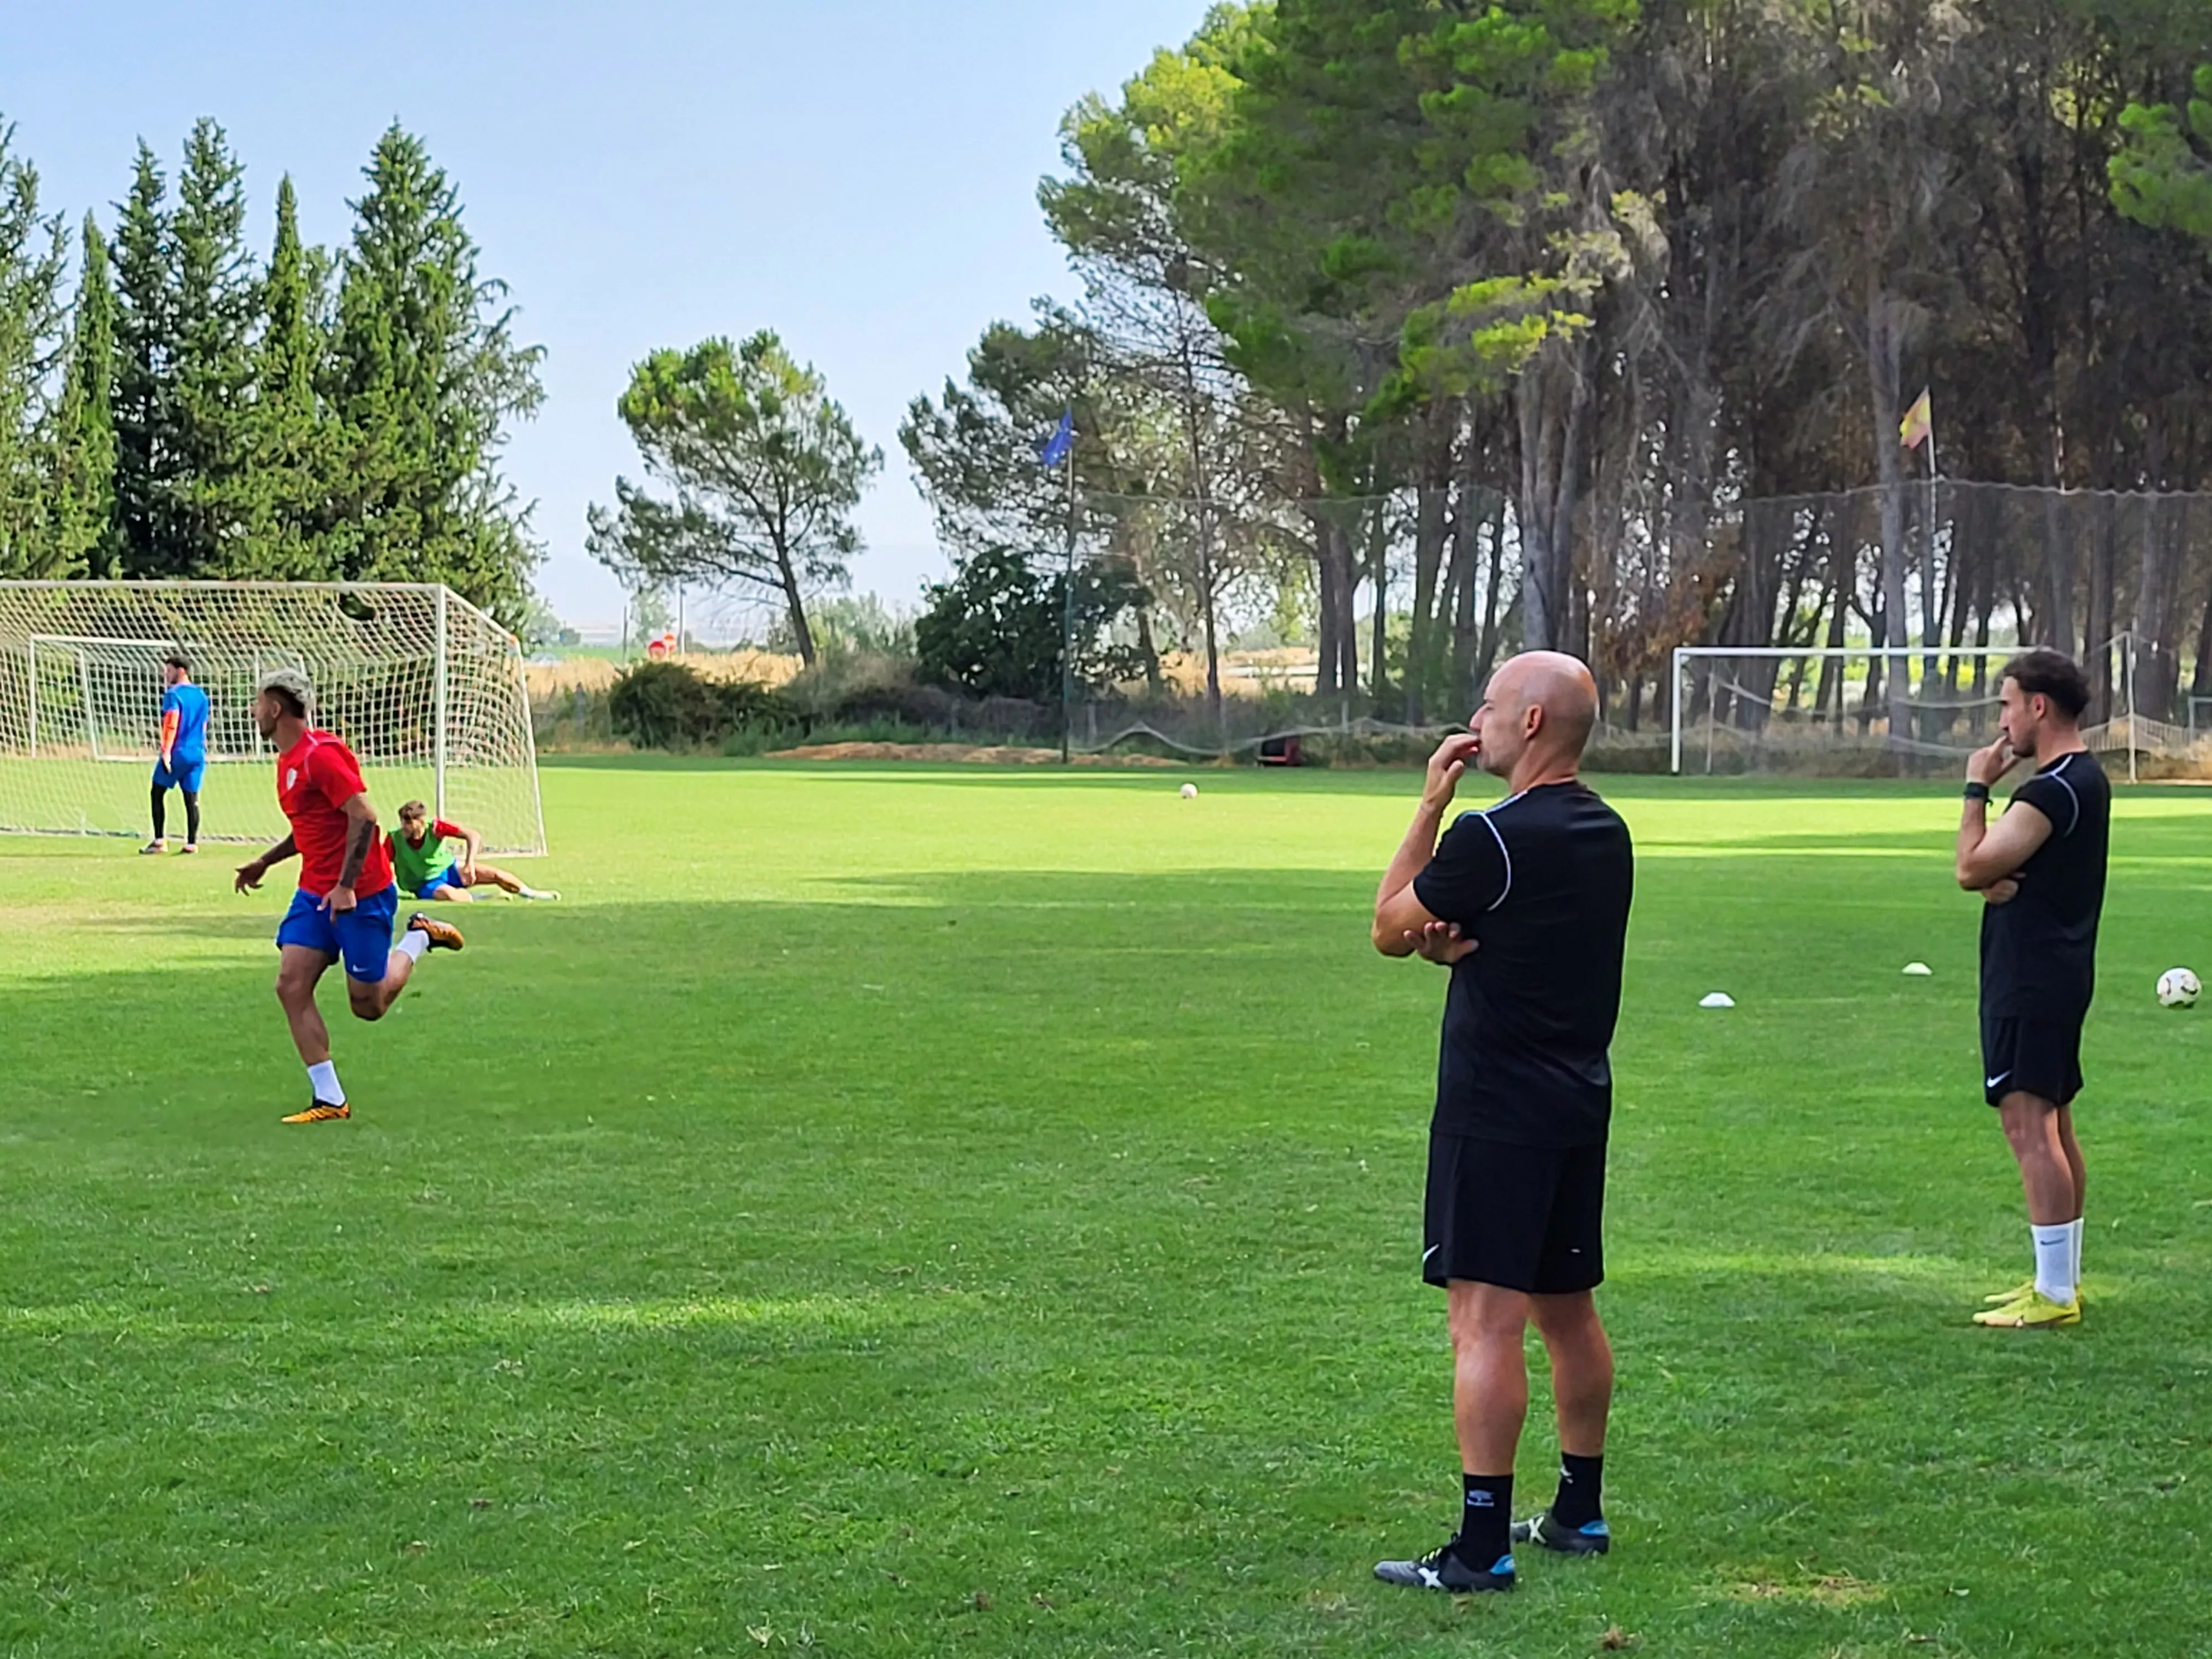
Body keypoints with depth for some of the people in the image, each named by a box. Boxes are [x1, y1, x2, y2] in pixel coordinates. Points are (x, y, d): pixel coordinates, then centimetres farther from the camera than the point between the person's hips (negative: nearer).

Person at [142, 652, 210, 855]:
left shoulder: (173, 694, -8)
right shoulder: (201, 696, 14)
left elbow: (172, 724, -17)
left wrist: (166, 752, -19)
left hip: (177, 752, -6)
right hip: (197, 753, 6)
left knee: (158, 793, 5)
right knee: (191, 798, 7)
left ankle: (160, 841, 1)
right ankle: (192, 843, 4)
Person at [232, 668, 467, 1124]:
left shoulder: (321, 754, -18)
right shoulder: (288, 761, 13)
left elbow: (364, 817, -23)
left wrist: (346, 886, -25)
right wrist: (265, 862, 21)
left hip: (361, 894, -9)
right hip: (315, 893, 9)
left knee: (368, 1005, 0)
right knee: (291, 986, -7)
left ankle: (419, 937, 25)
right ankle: (329, 1100, -5)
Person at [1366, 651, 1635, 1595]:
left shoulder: (1492, 839, -18)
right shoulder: (1606, 834, 9)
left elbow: (1389, 929, -3)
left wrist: (1430, 805, 1)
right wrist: (1452, 940, -5)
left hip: (1498, 1110, -9)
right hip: (1578, 1101, 9)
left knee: (1485, 1319, -9)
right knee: (1568, 1310, 17)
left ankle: (1480, 1551, -11)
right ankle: (1579, 1515, 28)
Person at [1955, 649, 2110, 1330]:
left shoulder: (2054, 790, -19)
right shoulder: (2085, 778, 15)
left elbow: (1972, 868, -18)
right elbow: (1990, 872, 15)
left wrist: (1978, 788, -8)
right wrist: (1998, 881, -7)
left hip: (2031, 979, -11)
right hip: (2059, 969, 11)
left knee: (2029, 1123, -10)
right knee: (2054, 1125, 15)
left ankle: (2054, 1294, -10)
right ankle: (2061, 1279, 22)